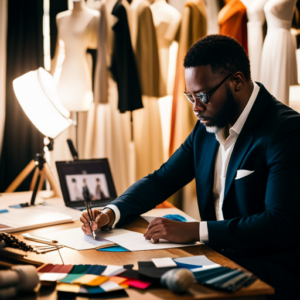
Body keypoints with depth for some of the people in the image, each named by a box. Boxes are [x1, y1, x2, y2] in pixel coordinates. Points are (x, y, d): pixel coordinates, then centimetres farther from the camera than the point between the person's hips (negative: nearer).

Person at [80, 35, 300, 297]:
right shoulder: (207, 128, 7)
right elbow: (161, 181, 12)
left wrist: (193, 230, -26)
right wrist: (111, 213, -6)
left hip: (271, 272, -6)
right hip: (216, 254, 7)